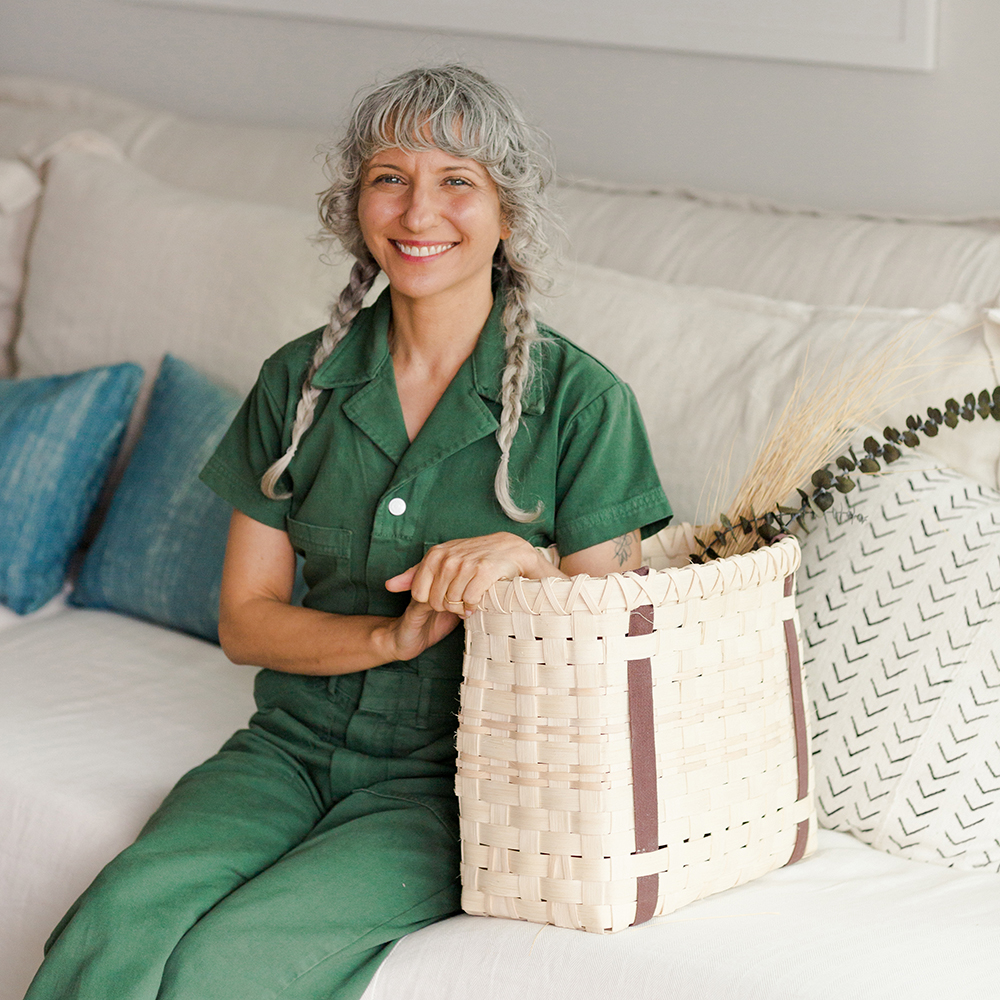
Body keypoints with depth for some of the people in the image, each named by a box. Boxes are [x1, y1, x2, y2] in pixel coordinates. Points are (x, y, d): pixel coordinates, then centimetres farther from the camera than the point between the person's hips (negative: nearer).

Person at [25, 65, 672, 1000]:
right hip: (294, 747, 3)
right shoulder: (301, 381, 6)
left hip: (452, 780, -3)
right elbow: (245, 619, 6)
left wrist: (533, 568, -24)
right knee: (122, 915, -28)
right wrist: (394, 635, -13)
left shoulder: (579, 399, -4)